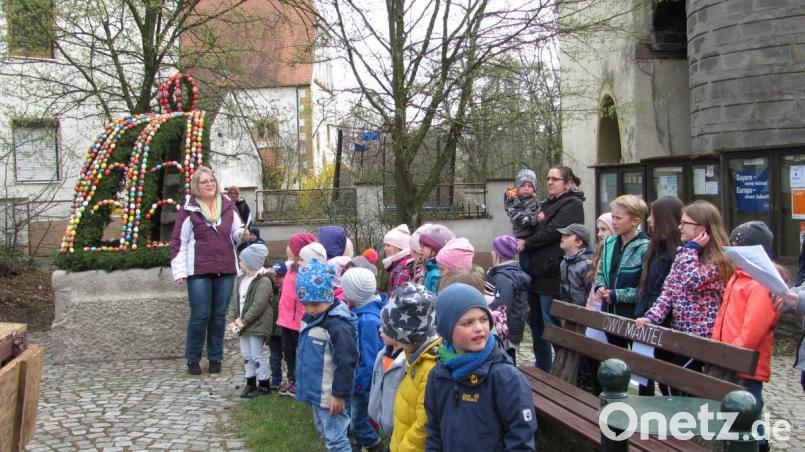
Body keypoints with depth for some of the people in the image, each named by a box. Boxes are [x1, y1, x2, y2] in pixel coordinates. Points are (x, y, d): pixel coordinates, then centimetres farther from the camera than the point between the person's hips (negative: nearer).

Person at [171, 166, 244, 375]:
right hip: (199, 271, -4)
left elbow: (236, 232, 17)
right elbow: (178, 242, -3)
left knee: (219, 316, 9)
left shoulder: (227, 205, 8)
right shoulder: (189, 210, -3)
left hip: (225, 270, 4)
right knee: (200, 316, -2)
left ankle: (215, 358, 20)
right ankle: (193, 359, 12)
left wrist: (241, 233, -9)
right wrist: (179, 271, -9)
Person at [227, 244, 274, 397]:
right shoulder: (241, 279, 10)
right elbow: (234, 299, 11)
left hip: (257, 325, -8)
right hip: (243, 324, 8)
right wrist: (234, 319, -1)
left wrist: (244, 321, -19)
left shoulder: (264, 281, -18)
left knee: (256, 355, -3)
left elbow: (258, 305, -21)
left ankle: (264, 385, 9)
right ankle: (250, 383, 23)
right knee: (246, 354, 13)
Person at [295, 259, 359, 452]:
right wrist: (304, 382, 24)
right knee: (324, 432, 24)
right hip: (315, 392, 10)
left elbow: (346, 363, -24)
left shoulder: (338, 325, -24)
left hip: (329, 397, -10)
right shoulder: (309, 318, 6)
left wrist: (339, 394, -21)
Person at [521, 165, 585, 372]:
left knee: (551, 325, -5)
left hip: (552, 275, -9)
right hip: (537, 271, 9)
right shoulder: (548, 203, 19)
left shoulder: (572, 204, -8)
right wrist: (537, 220, -4)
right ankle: (541, 369, 28)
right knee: (535, 322, 16)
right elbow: (536, 229, 19)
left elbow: (553, 231, -17)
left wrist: (526, 243, -6)